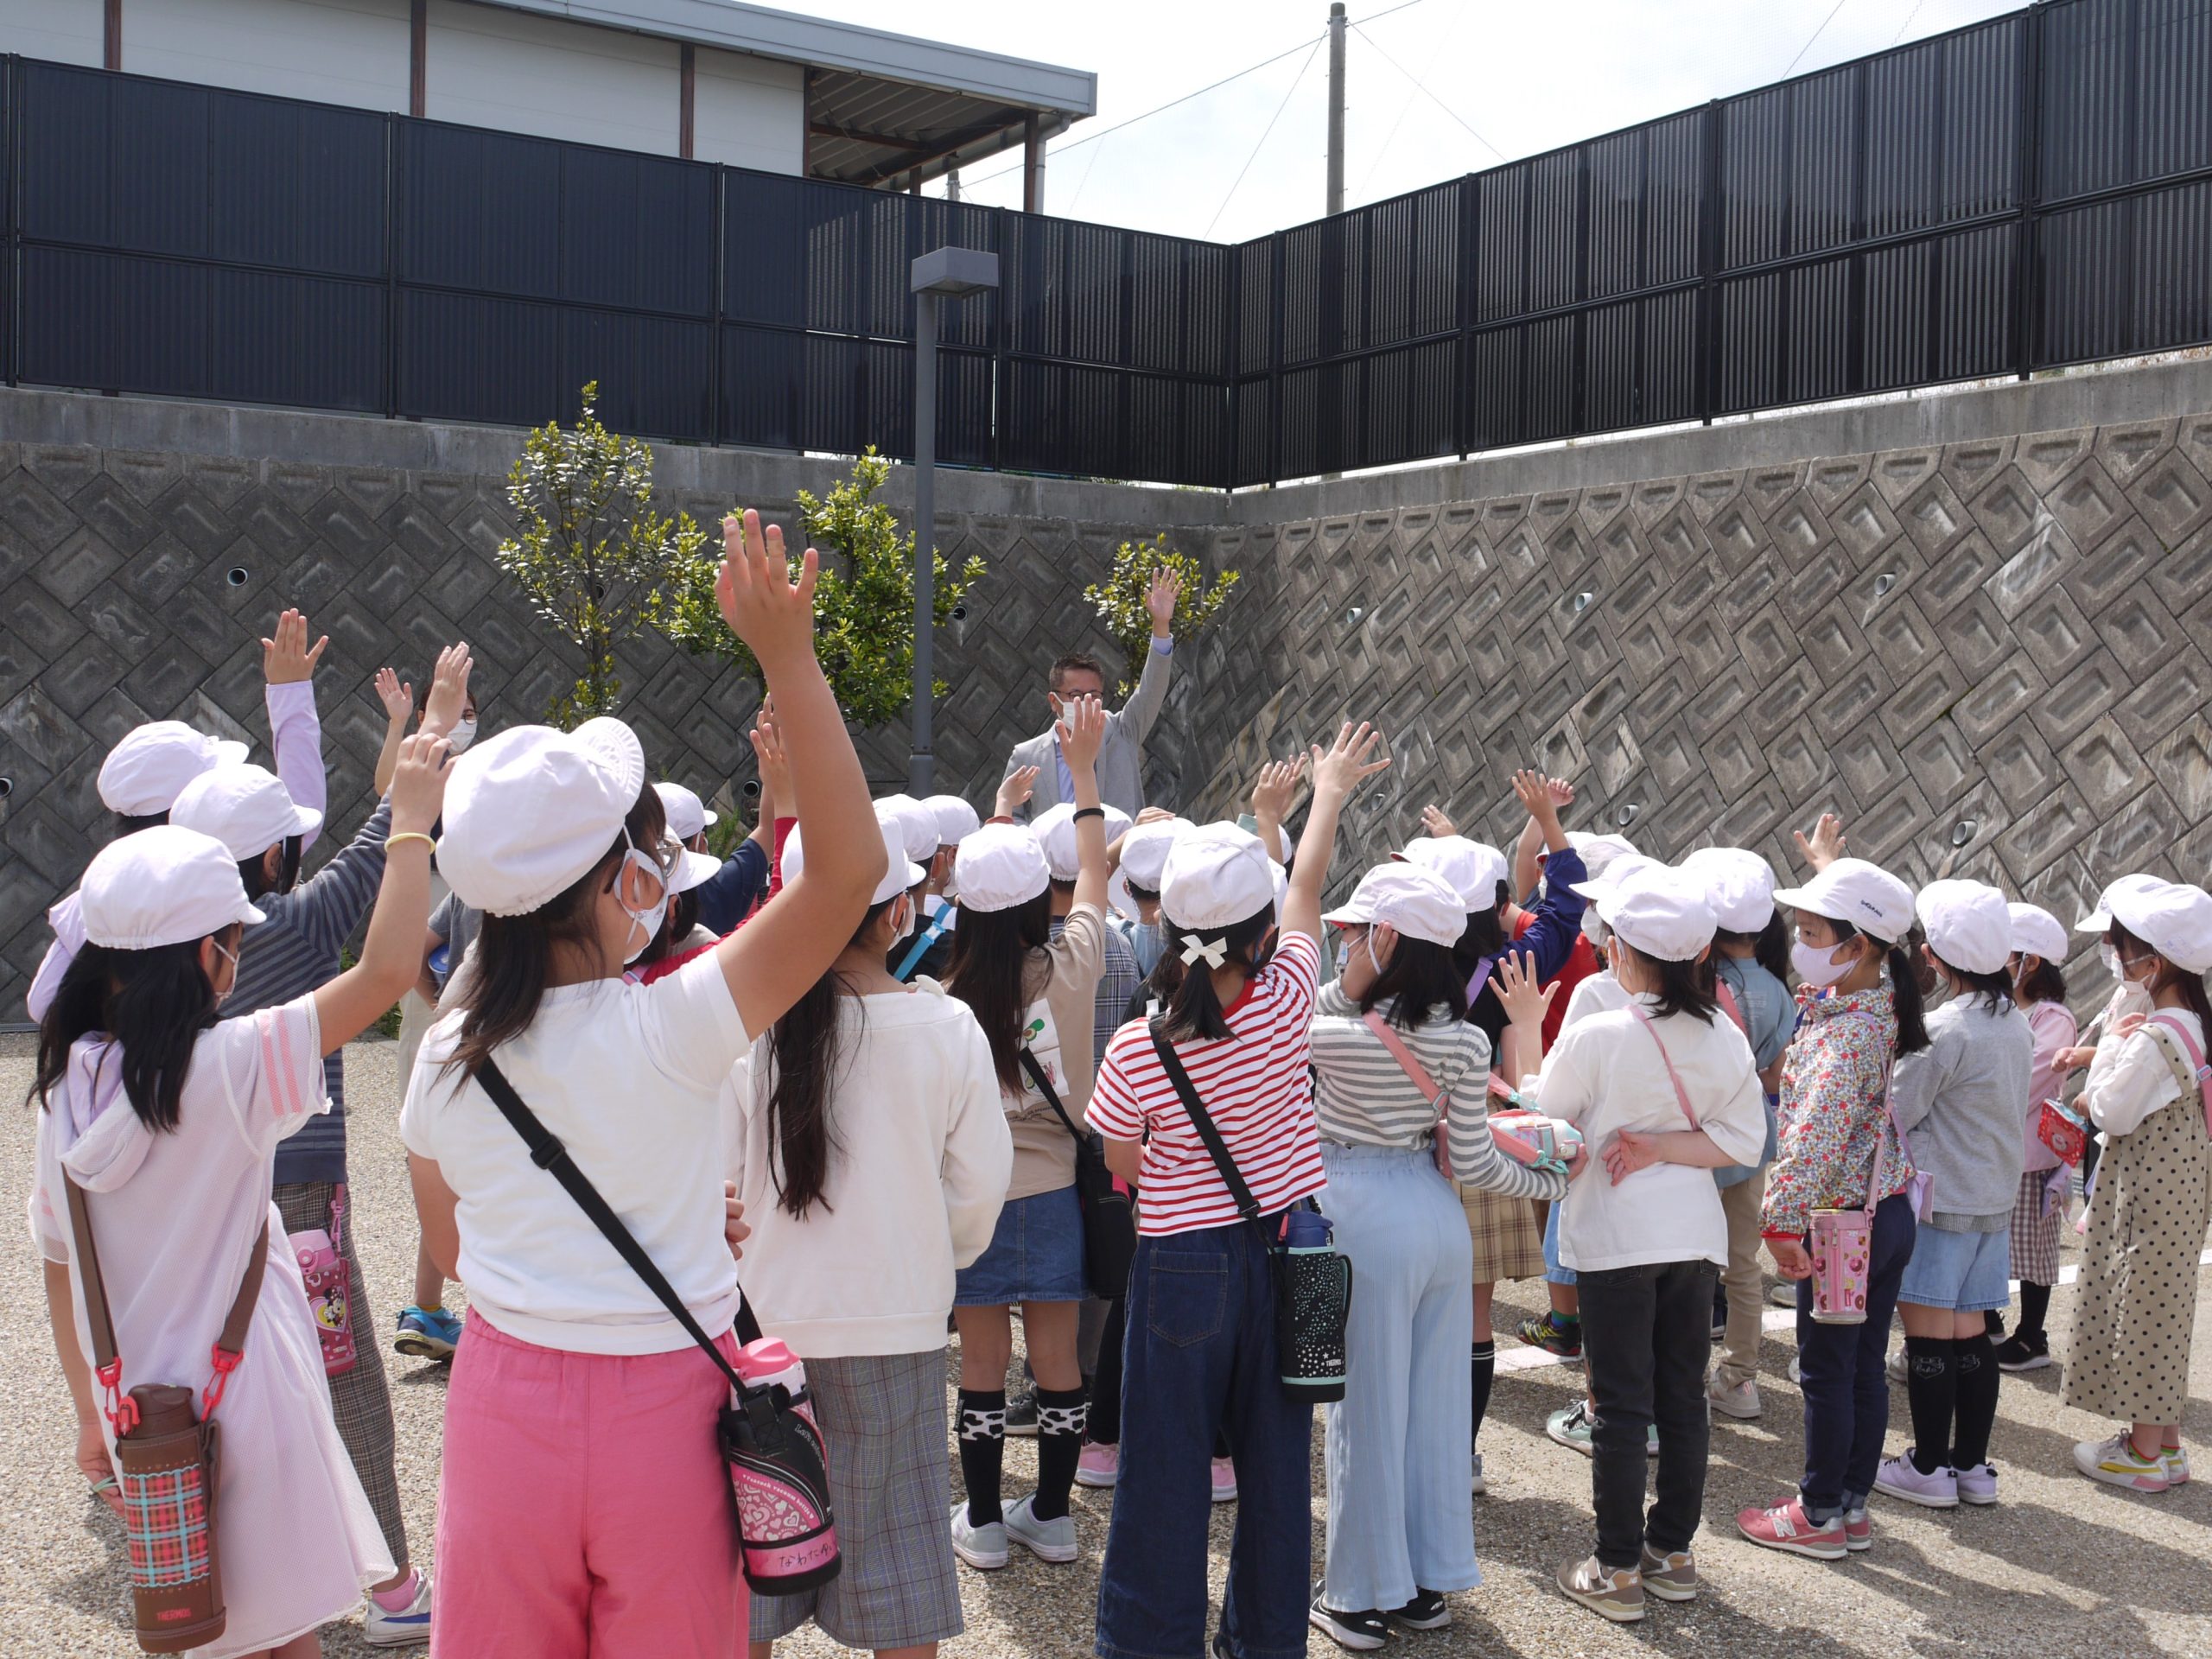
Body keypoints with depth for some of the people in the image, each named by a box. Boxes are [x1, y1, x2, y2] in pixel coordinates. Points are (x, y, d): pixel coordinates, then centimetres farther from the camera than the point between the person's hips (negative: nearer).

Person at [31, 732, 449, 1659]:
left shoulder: (65, 1086, -1)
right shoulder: (227, 1069, -21)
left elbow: (58, 1266, 8)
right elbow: (385, 971, -26)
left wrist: (91, 1411, 19)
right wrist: (412, 820, -17)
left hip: (143, 1413, 6)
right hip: (245, 1404, -6)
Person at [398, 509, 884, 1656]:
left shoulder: (447, 1057, -6)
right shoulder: (669, 1031, -21)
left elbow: (450, 1246, 9)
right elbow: (849, 869, -22)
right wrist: (787, 659, -23)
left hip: (506, 1405, 3)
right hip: (659, 1415, -3)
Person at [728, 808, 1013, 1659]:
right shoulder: (946, 1028, -12)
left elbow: (718, 1177, -5)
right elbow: (980, 1185, -4)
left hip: (764, 1320, 1)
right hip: (896, 1325, 0)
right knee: (894, 1536, 14)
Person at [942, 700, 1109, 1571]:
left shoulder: (946, 999, -14)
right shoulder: (1070, 968, -9)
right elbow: (1093, 876, 8)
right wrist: (1083, 767, 17)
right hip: (1054, 1190, 2)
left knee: (983, 1367, 9)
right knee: (1057, 1359, 12)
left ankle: (983, 1522, 20)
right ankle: (1051, 1515, 24)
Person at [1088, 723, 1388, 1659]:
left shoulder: (1136, 1053, -19)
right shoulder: (1286, 1002, -14)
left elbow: (1122, 1169, -4)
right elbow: (1306, 891, 4)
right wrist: (1330, 791, 21)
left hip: (1184, 1261, -3)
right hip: (1287, 1248, 3)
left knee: (1166, 1467, 9)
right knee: (1277, 1458, 15)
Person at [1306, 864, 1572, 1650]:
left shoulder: (1334, 1035, -17)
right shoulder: (1465, 1040, -5)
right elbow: (1473, 1162, -3)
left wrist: (1354, 981, -6)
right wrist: (1554, 1182, 12)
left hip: (1362, 1221, -5)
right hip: (1438, 1217, 5)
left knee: (1367, 1406, 6)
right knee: (1434, 1399, 14)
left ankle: (1363, 1597, 16)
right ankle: (1429, 1581, 26)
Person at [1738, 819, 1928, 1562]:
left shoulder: (1845, 1036, -24)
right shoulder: (1880, 997, 3)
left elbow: (1814, 1138, -33)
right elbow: (1854, 910, 25)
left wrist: (1782, 1220, -33)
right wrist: (1829, 865, 33)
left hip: (1842, 1220, -9)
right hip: (1891, 1211, 9)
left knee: (1825, 1371, 3)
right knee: (1865, 1365, 15)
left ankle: (1820, 1516, 14)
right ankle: (1853, 1506, 25)